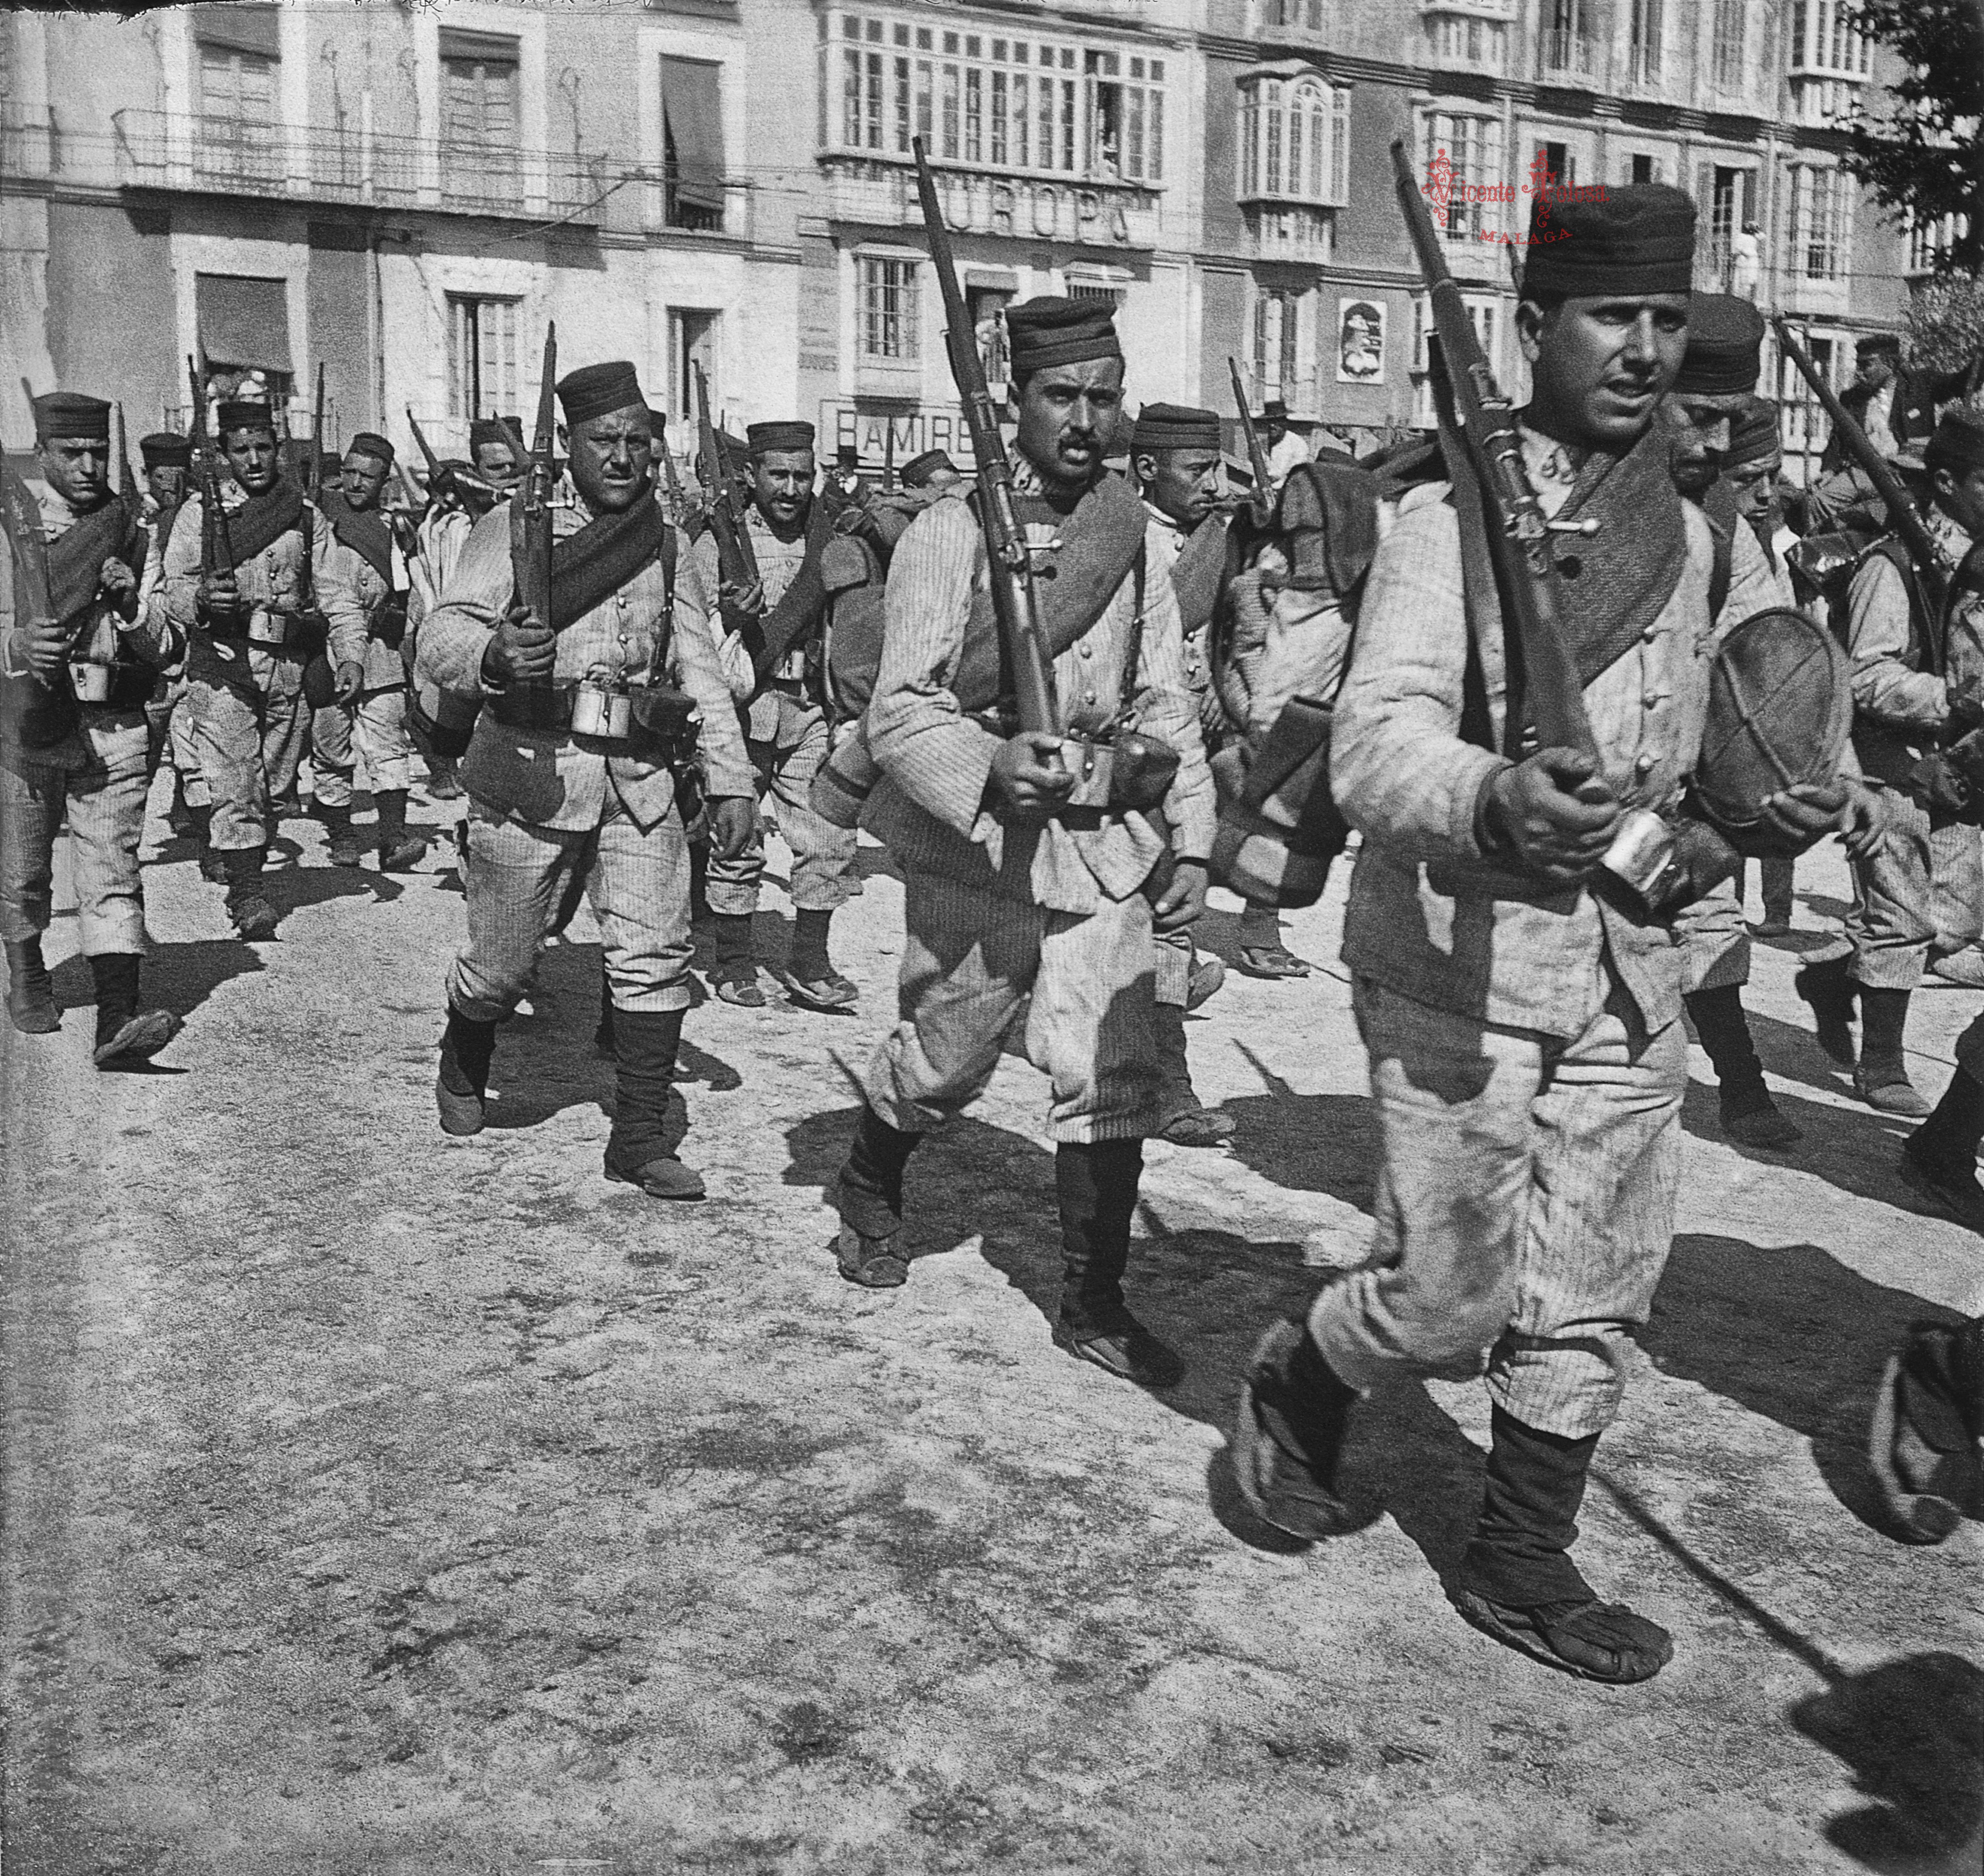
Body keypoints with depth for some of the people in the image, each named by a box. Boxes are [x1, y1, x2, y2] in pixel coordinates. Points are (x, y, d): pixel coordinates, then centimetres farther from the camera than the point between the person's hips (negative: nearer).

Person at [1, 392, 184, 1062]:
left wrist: (131, 605, -13)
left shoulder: (135, 529, 7)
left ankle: (117, 1020, -17)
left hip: (113, 726, 0)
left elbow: (167, 650, 6)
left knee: (113, 872, -10)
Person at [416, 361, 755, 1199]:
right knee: (502, 962, 7)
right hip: (532, 770, -3)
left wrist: (730, 779, 8)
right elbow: (440, 637, -11)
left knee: (656, 955, -5)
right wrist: (493, 655, -34)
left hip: (641, 775, 4)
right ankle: (462, 1072, 39)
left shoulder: (666, 546, 13)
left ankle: (639, 1137, 6)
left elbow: (700, 671, 15)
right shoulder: (514, 528, -2)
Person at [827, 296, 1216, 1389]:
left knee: (1112, 1078, -1)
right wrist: (993, 764, -30)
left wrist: (1191, 840, 6)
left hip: (1104, 851, 4)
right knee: (940, 1064, 12)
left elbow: (1166, 705, 12)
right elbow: (899, 712, -12)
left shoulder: (1136, 539, 7)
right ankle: (867, 1193, 43)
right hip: (974, 848, -3)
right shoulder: (947, 536, -8)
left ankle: (1095, 1302, 12)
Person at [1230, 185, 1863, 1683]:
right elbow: (1377, 742, -23)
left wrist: (1764, 811, 2)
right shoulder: (1451, 520, -9)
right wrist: (1496, 801, -43)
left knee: (1596, 1294, 10)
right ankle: (1300, 1386, 31)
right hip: (1460, 968, -6)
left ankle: (1525, 1562, 27)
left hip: (1633, 971, 6)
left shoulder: (1690, 537, 11)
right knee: (1452, 1296, 0)